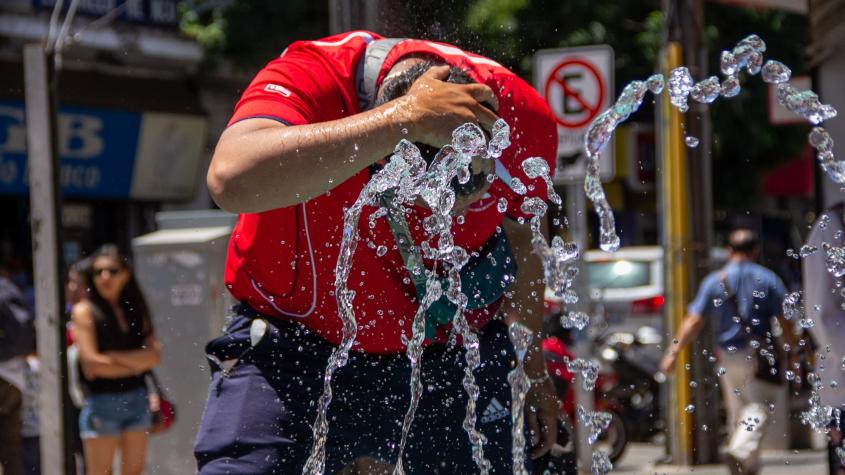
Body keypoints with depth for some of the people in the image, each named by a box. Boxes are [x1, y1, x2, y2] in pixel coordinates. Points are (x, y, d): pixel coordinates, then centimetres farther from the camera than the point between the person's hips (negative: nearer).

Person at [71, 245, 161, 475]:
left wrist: (116, 357, -12)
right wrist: (136, 365, -3)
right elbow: (91, 363, -12)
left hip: (136, 398, 5)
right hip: (101, 401, -5)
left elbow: (155, 355, -1)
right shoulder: (85, 311, -4)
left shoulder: (134, 309, 9)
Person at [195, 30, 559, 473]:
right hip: (297, 342, -3)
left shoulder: (522, 116, -15)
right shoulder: (306, 78, -28)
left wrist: (534, 367, 19)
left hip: (450, 352, 3)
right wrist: (406, 118, -50)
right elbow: (233, 181, -51)